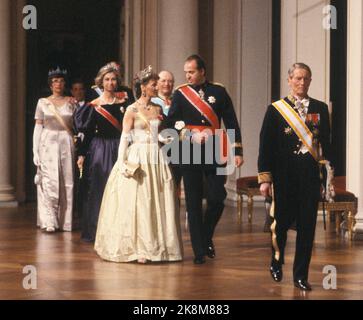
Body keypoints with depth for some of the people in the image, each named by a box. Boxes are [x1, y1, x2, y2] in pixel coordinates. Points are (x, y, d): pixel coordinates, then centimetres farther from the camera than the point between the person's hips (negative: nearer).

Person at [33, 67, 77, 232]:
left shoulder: (71, 103, 9)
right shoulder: (43, 102, 6)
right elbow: (38, 127, 3)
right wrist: (35, 151, -3)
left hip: (67, 144, 2)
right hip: (48, 144, -2)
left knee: (67, 183, 1)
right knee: (49, 182, -9)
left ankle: (64, 221, 9)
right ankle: (49, 221, -7)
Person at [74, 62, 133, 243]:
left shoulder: (124, 102, 5)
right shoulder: (94, 104, 1)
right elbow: (88, 132, 2)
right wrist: (82, 155, -1)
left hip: (118, 149, 1)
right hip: (99, 149, -1)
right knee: (98, 189, 2)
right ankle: (95, 231, 11)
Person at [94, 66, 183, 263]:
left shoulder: (158, 109, 12)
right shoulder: (132, 110, -3)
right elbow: (124, 138, -6)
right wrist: (122, 162, -14)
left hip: (156, 158, 5)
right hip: (137, 159, -5)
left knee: (159, 203, 4)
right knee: (137, 204, -4)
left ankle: (159, 246, 11)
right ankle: (138, 249, 1)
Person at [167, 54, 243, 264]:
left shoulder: (219, 92, 5)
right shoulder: (180, 94, 6)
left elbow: (231, 122, 4)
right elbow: (171, 122, 0)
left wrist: (238, 151, -1)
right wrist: (191, 136, -12)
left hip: (214, 153, 0)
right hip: (189, 154, 0)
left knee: (217, 198, -6)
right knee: (194, 203, 1)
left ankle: (206, 237, 21)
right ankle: (199, 251, 9)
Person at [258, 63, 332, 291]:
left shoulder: (321, 108, 8)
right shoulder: (276, 109, 1)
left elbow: (326, 143, 10)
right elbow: (266, 146, -1)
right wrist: (264, 178, -5)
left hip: (311, 176, 2)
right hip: (284, 176, -2)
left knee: (307, 225, 1)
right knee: (282, 221, 6)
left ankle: (301, 275, 12)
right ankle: (277, 262, 34)